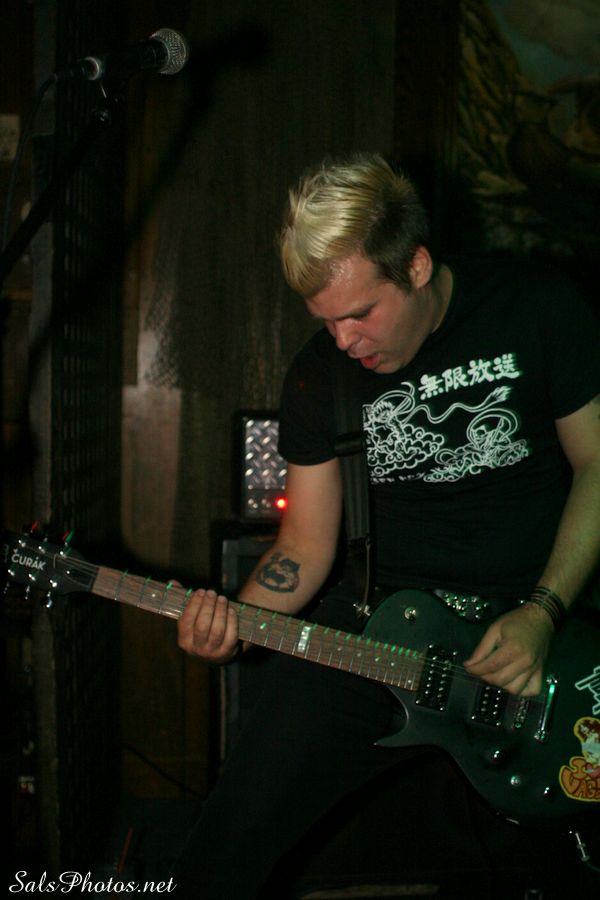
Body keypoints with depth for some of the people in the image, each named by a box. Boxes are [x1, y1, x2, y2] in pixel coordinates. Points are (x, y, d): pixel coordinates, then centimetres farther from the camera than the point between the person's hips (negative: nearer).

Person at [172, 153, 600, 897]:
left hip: (530, 615, -1)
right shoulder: (318, 376, 1)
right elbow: (306, 545, 7)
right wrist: (237, 620, -13)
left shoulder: (538, 311, -6)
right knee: (232, 839, -8)